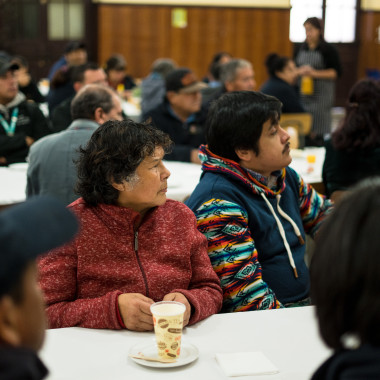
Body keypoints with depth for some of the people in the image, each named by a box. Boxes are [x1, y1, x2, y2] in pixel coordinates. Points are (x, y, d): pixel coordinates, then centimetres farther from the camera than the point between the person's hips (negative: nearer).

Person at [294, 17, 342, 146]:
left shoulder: (328, 50, -3)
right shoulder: (300, 50, 11)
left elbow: (336, 72, -6)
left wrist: (315, 73, -16)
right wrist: (299, 71, -5)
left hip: (321, 94, -4)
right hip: (303, 93, 4)